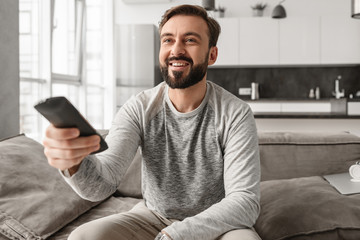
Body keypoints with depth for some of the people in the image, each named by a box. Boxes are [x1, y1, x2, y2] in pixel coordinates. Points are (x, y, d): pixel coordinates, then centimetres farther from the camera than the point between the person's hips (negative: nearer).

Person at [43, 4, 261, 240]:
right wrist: (74, 162, -45)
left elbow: (245, 200, -20)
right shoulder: (138, 109, -10)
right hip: (152, 218, 1)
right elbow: (102, 184, -21)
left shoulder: (235, 114, -15)